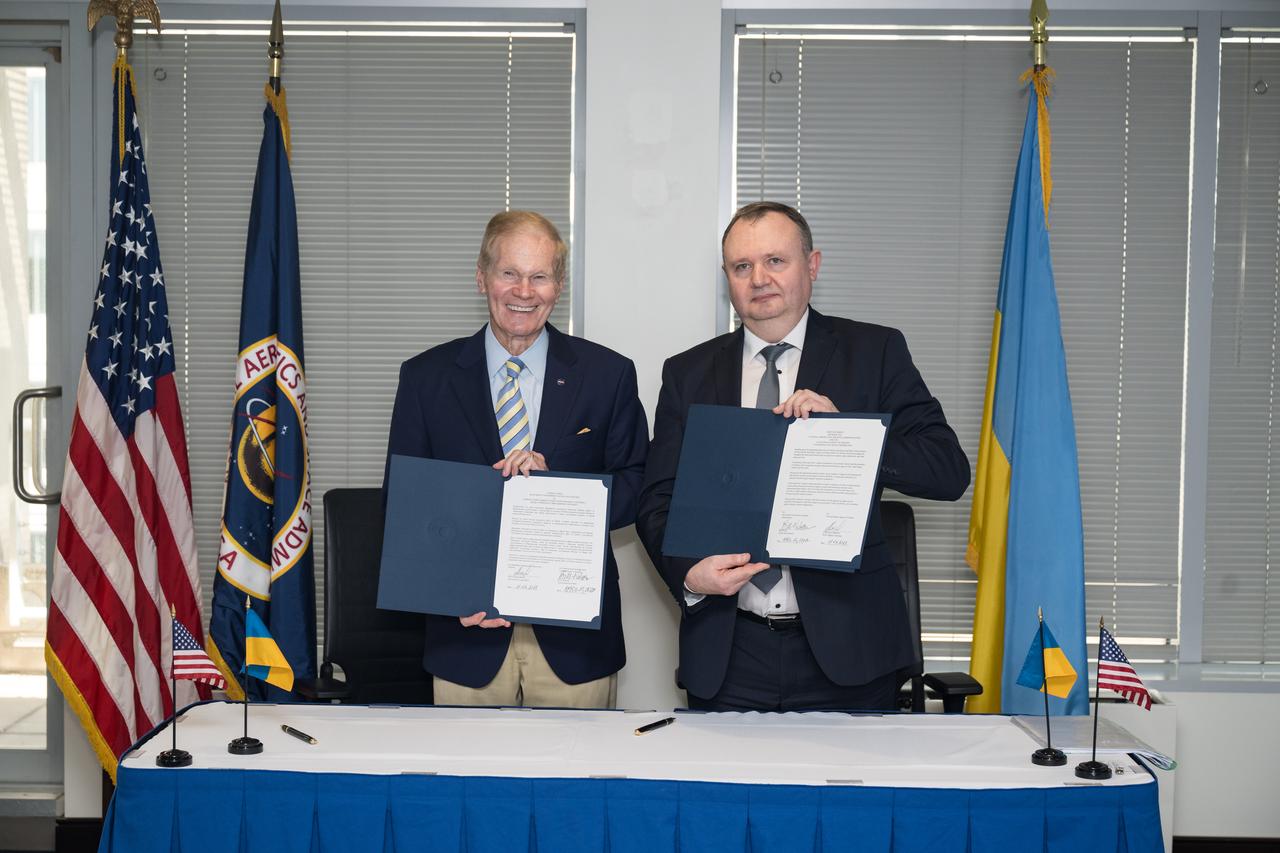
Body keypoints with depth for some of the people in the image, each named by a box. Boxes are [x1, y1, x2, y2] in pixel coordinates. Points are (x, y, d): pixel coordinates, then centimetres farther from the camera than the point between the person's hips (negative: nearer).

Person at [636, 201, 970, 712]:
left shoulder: (876, 352, 2)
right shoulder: (688, 374, 7)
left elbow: (950, 471, -6)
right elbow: (657, 503, 5)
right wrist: (689, 574, -15)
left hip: (846, 649, -1)